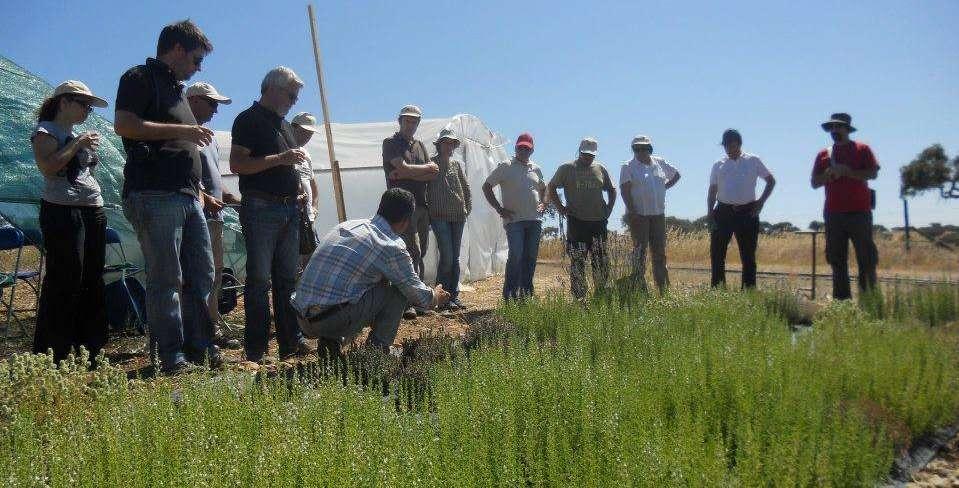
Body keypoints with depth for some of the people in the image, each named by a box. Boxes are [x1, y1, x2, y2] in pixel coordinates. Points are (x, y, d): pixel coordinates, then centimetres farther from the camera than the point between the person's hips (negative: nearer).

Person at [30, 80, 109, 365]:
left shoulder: (76, 134, 22)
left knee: (92, 283, 9)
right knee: (65, 283, -10)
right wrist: (77, 144, -14)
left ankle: (89, 349, 17)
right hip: (63, 213, -9)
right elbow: (48, 166, -19)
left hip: (93, 211, 9)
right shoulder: (45, 131, -2)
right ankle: (52, 355, -4)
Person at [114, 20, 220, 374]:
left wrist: (199, 191, 22)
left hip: (187, 197, 9)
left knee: (201, 275, 8)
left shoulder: (176, 89, 26)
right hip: (155, 195, -9)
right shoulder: (140, 78, -1)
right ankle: (171, 357, -1)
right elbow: (123, 125, -16)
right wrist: (181, 131, -15)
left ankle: (200, 348, 16)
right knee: (166, 279, -6)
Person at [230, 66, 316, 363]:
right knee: (259, 279, -6)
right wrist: (280, 158, -20)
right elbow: (236, 164, -16)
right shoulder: (249, 119, -5)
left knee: (287, 278, 9)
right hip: (260, 208, -8)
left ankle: (291, 341, 15)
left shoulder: (284, 124, 21)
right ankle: (256, 350, -2)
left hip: (289, 208, 8)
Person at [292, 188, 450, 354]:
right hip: (333, 320, -7)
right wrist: (435, 298, 30)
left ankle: (331, 340, 14)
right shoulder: (393, 246, -5)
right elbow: (418, 294, 6)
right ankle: (378, 350, 9)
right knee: (398, 289, 6)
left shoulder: (346, 225, 16)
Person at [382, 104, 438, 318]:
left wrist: (404, 174, -7)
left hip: (422, 205, 7)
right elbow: (403, 168, -14)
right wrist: (426, 168, 1)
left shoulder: (420, 145, 20)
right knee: (413, 252, -14)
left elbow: (434, 174, 6)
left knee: (419, 254, 5)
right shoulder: (391, 143, 2)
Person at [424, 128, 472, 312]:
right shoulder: (431, 164, -1)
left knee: (455, 257, 7)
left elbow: (466, 188, 20)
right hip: (440, 216, -5)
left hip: (458, 216, 5)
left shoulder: (457, 164, 13)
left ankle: (454, 295, 12)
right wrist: (428, 212, -6)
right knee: (447, 257, -11)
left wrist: (467, 208, 10)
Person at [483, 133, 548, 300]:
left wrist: (543, 204, 12)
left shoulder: (536, 169, 16)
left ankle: (526, 293, 14)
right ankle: (510, 295, -8)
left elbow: (544, 189, 32)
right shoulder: (505, 167, 2)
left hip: (535, 220, 5)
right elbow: (486, 186, 3)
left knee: (531, 258, 6)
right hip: (514, 219, -5)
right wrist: (499, 209, -4)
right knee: (516, 256, -14)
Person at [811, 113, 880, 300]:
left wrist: (847, 171, -14)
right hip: (833, 214, 4)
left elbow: (873, 173, -7)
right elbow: (815, 182, 10)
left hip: (859, 212, -3)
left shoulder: (862, 149, 5)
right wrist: (829, 173, -8)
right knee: (837, 259, 5)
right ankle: (841, 299, 9)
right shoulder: (823, 154, 14)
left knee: (866, 256, -3)